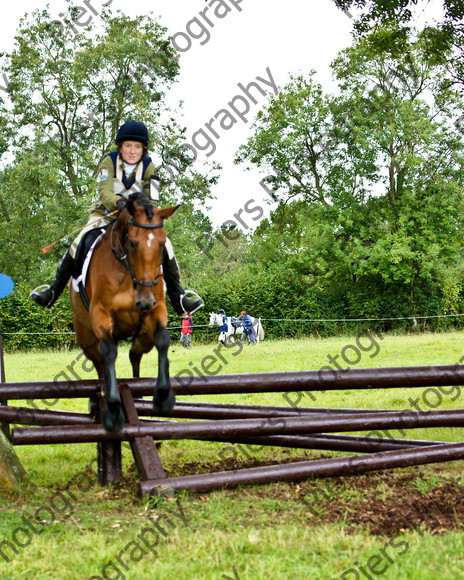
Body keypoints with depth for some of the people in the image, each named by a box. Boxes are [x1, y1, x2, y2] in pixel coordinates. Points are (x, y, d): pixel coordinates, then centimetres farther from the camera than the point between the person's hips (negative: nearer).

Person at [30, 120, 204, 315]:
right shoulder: (110, 162, -9)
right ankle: (53, 290, -5)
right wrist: (117, 202, -45)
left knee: (165, 246, -18)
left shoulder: (148, 166, -5)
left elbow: (152, 200, -10)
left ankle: (178, 298, -8)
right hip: (106, 215, -1)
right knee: (78, 246, -21)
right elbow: (104, 191, -24)